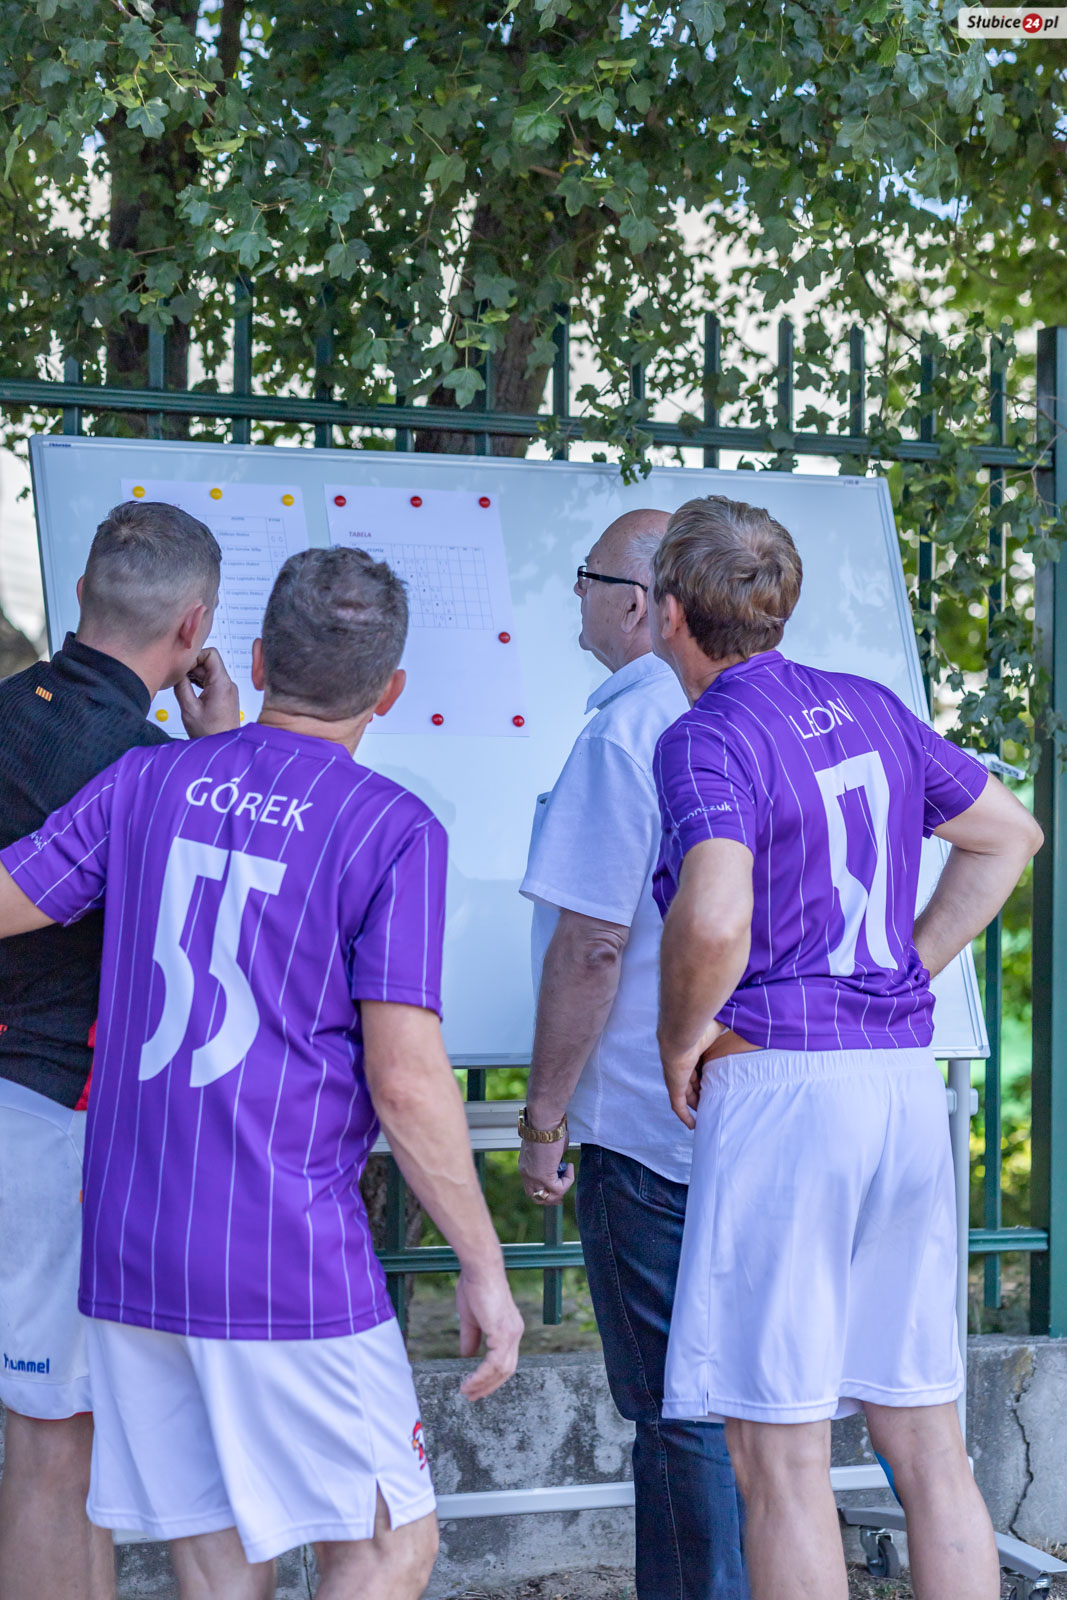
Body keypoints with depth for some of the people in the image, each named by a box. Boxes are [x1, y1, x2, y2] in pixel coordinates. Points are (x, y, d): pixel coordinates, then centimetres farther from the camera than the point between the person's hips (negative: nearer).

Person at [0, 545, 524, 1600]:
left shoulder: (148, 782, 5)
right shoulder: (393, 830, -8)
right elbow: (405, 1081, -13)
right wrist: (484, 1266, -4)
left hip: (128, 1249, 5)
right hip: (288, 1258, -5)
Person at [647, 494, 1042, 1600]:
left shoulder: (708, 737, -11)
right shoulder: (871, 710, 12)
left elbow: (714, 920, -27)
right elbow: (1009, 834, 24)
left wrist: (682, 1039, -9)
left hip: (778, 1083, -7)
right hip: (907, 1077, 8)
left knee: (779, 1457, -1)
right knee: (927, 1443, 11)